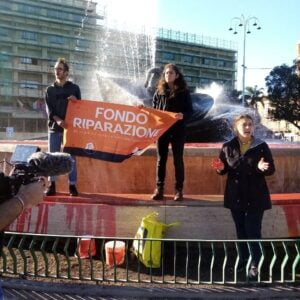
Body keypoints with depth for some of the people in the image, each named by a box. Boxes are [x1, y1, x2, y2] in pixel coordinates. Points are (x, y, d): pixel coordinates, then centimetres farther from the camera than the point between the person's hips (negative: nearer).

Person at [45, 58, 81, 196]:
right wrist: (57, 119, -16)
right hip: (54, 127, 2)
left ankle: (72, 186, 4)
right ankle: (52, 185, 9)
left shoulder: (74, 88, 9)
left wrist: (75, 100, -14)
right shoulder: (50, 89, 12)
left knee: (71, 157, -1)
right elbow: (48, 109, 2)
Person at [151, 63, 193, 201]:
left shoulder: (184, 92, 2)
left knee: (178, 159, 4)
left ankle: (179, 189, 11)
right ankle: (159, 189, 11)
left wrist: (183, 115, -22)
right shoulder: (159, 91, 8)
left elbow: (190, 110, -1)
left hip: (178, 130, -2)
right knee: (161, 159, 5)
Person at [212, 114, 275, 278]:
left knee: (253, 231, -3)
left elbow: (271, 169, -2)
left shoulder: (261, 146, -4)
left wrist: (263, 168, -24)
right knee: (241, 230, 14)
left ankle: (254, 264, 8)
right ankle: (243, 259, 29)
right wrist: (220, 168, -15)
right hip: (235, 196, 3)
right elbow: (224, 170, 8)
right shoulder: (228, 147, 0)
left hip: (256, 196, -3)